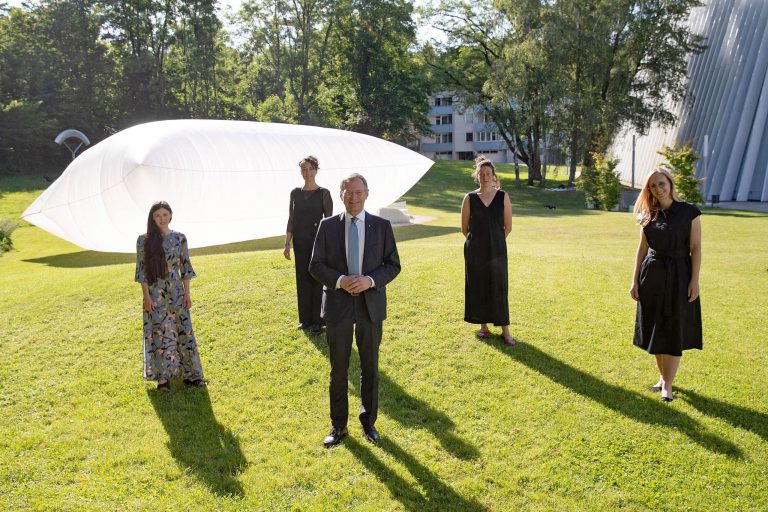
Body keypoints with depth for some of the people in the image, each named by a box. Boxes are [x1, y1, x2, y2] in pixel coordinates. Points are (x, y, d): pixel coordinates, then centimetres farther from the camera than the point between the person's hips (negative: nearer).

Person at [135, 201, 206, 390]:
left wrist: (187, 294, 0)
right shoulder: (144, 240, -3)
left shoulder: (179, 238, 3)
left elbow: (185, 267, 5)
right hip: (155, 294, -2)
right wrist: (146, 296, -9)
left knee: (185, 331, 4)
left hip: (177, 292, 2)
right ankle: (163, 377, 14)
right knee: (159, 334, 2)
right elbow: (142, 270, -3)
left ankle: (191, 374, 14)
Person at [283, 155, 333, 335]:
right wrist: (287, 244, 3)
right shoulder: (295, 193, 6)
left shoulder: (324, 193, -5)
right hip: (300, 241, 4)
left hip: (318, 241, -4)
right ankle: (305, 319, 21)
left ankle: (318, 321, 11)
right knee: (302, 280, 9)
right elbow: (291, 220, 8)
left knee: (317, 280, 1)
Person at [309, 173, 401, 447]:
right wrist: (340, 281, -17)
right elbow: (316, 265, 0)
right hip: (338, 304, 0)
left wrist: (370, 280, -17)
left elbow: (393, 265, 1)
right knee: (338, 369, 9)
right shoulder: (328, 226, 0)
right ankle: (338, 425, 25)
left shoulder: (382, 226, 1)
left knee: (370, 368, 11)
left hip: (371, 304, 0)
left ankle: (368, 421, 29)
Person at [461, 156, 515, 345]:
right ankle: (483, 326, 22)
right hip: (475, 252, 1)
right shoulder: (470, 198, -1)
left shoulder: (503, 197, -1)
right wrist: (478, 242, 12)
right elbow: (464, 228, 6)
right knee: (478, 288, 7)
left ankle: (505, 331, 7)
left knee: (499, 289, 1)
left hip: (497, 251, -1)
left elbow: (508, 227, 5)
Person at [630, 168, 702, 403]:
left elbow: (696, 248, -6)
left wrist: (694, 280, -12)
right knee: (655, 329, 9)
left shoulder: (689, 212, -4)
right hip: (651, 277, 4)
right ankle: (662, 376, 24)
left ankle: (667, 384, 5)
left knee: (674, 331, 1)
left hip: (678, 277, -3)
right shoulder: (648, 215, 5)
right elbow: (642, 248, 8)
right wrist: (635, 280, 4)